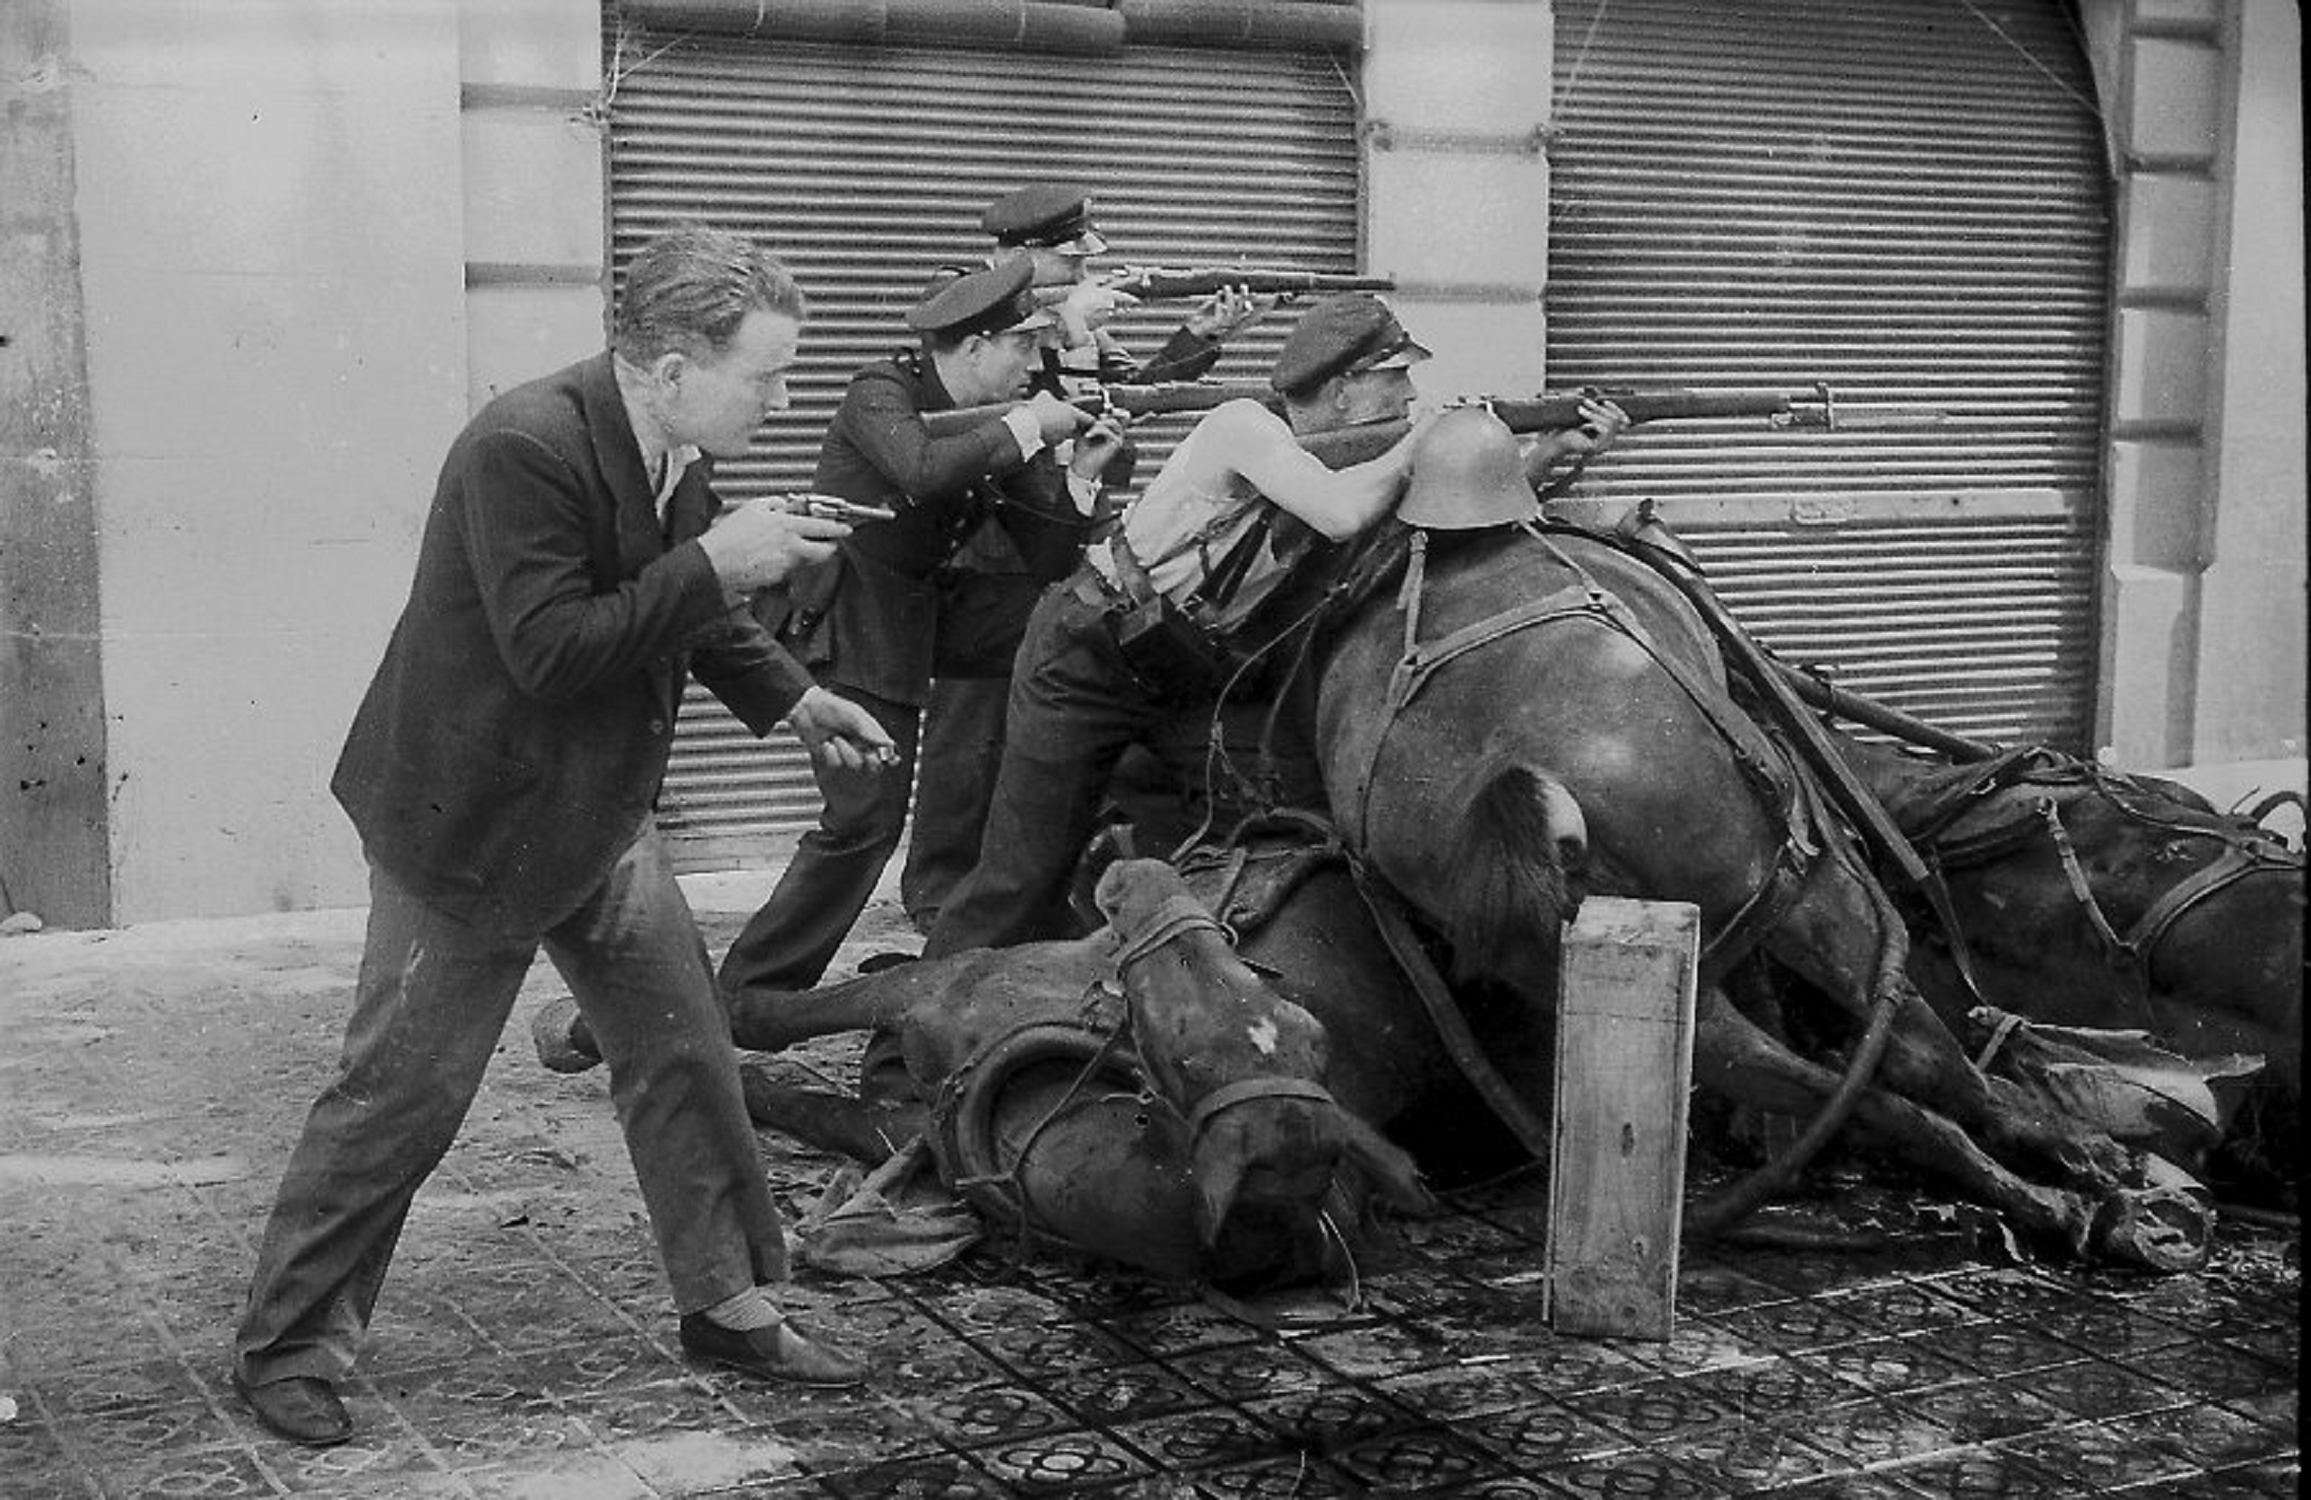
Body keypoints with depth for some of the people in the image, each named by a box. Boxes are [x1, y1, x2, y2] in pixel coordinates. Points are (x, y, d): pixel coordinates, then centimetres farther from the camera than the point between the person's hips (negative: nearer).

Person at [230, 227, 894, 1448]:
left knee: (684, 1057, 11)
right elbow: (550, 651, -31)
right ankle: (285, 1346, 17)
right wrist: (714, 564, -30)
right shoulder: (523, 449, -27)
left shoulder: (673, 454, -1)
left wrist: (791, 697, 3)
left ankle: (729, 1304, 24)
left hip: (602, 822, 8)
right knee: (400, 1096, 1)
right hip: (470, 831, -8)